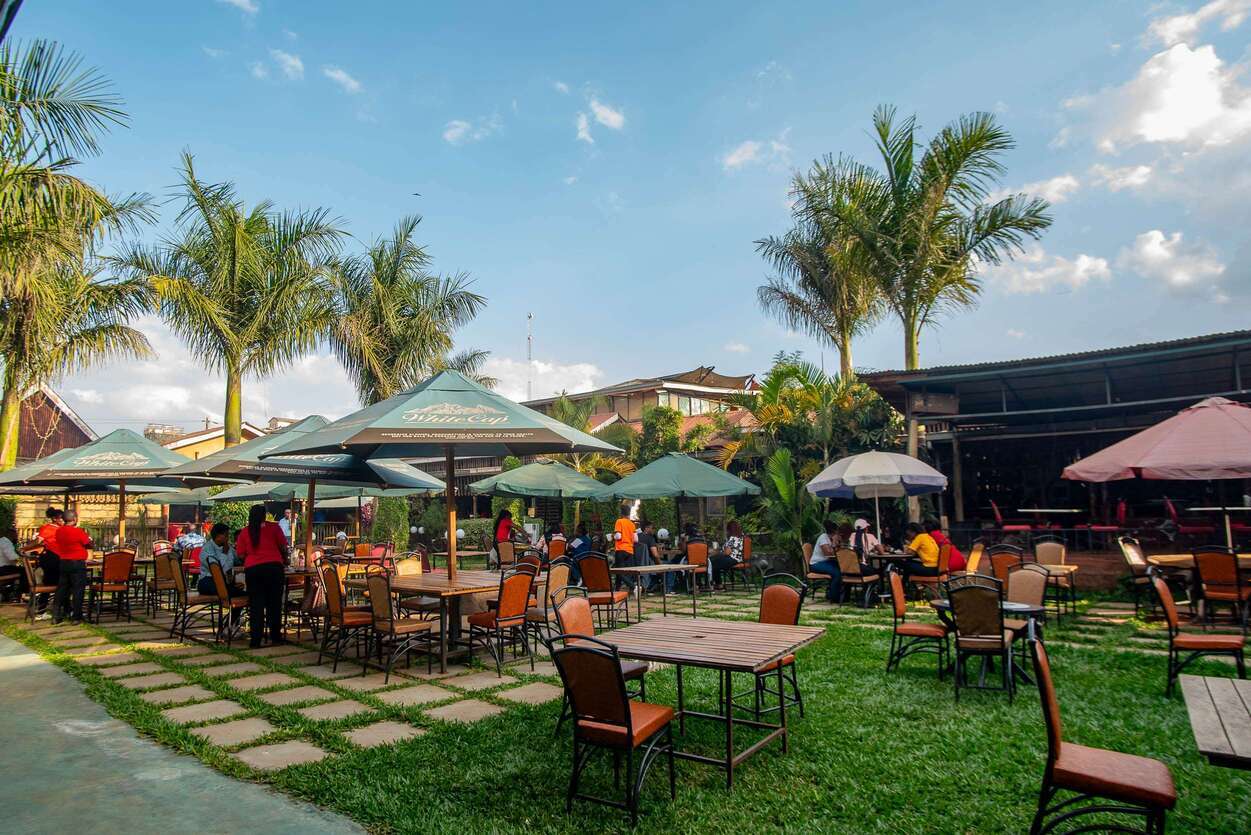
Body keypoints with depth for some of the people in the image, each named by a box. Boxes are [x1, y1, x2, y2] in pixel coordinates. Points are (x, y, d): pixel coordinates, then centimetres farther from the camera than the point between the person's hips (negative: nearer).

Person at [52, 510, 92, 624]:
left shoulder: (59, 531, 3)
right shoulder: (78, 531, -15)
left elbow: (61, 544, 17)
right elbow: (89, 544, -7)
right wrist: (88, 537, 13)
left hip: (63, 562, 6)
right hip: (77, 563, -6)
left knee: (61, 589, 13)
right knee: (78, 590, 0)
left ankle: (56, 616, 15)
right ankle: (76, 617, 2)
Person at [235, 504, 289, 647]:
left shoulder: (244, 532, 9)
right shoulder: (274, 527, 6)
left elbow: (241, 555, 7)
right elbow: (284, 547, 6)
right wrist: (285, 559, 25)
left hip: (252, 569, 1)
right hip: (274, 567, -1)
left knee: (256, 604, 5)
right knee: (274, 603, 9)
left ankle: (256, 639, 3)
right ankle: (275, 636, 15)